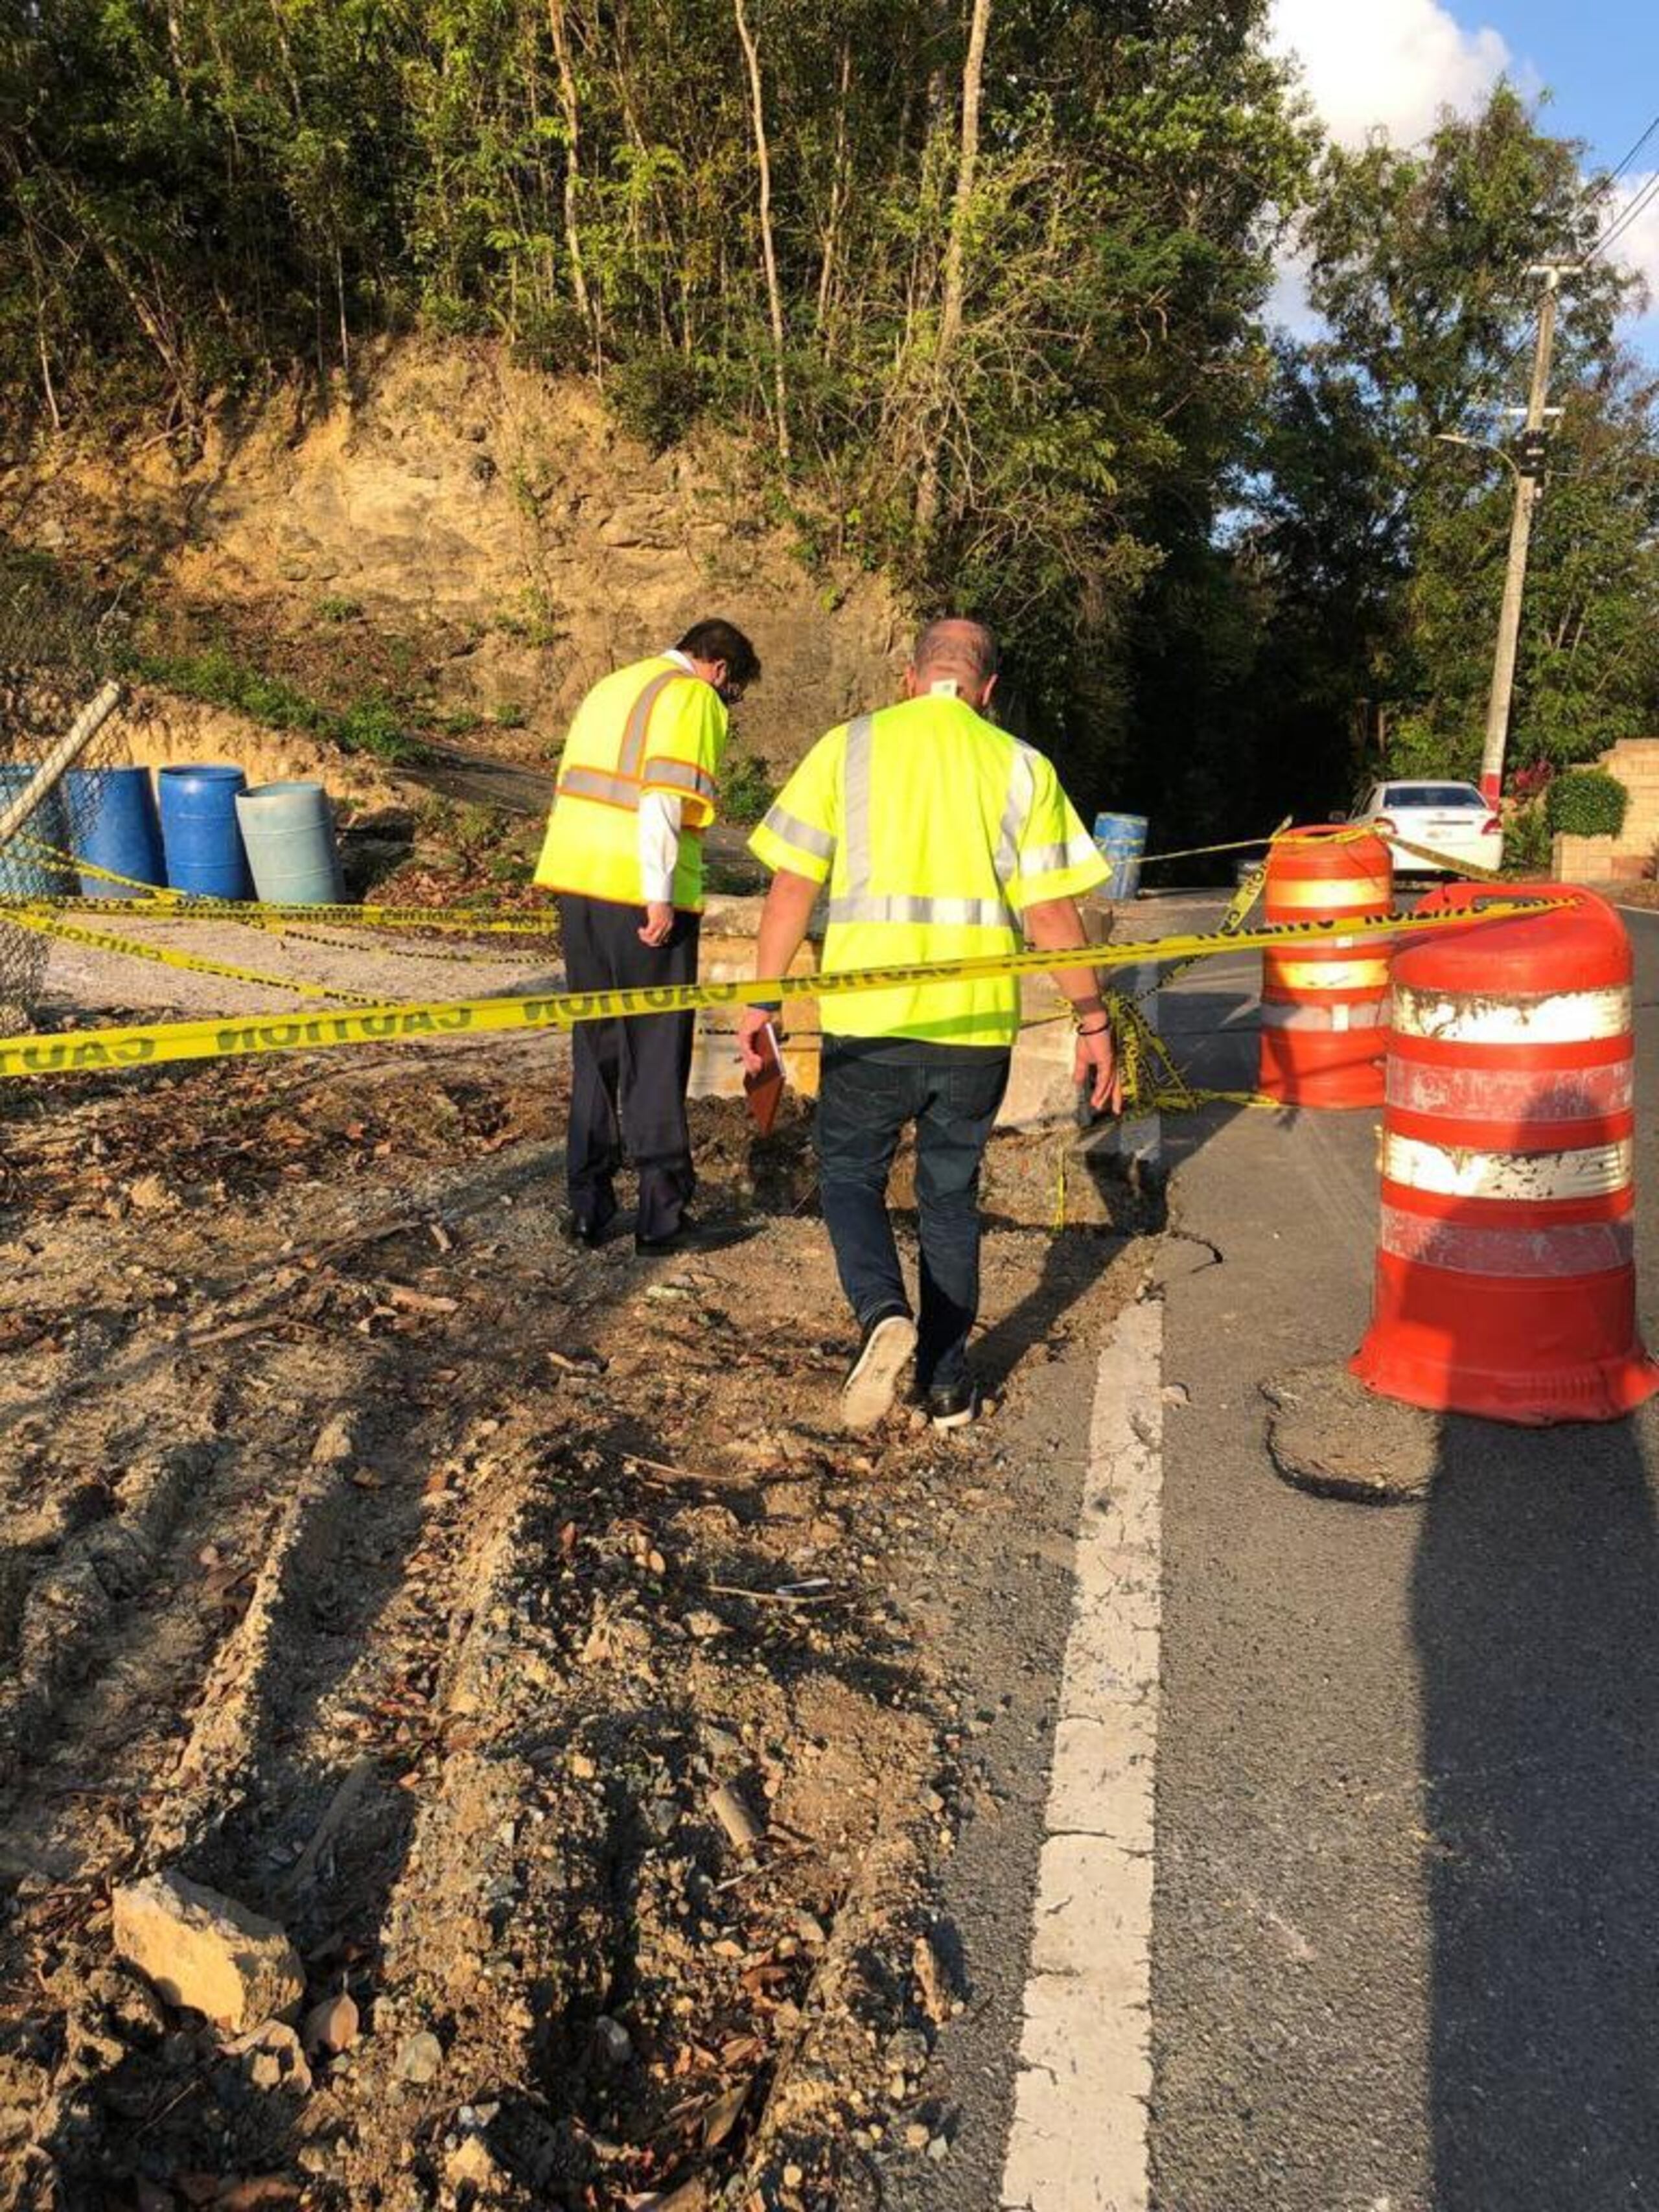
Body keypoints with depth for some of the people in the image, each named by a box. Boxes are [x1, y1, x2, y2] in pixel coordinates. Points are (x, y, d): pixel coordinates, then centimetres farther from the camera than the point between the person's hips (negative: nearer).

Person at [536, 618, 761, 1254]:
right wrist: (660, 896, -19)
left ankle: (588, 1207, 17)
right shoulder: (691, 698, -3)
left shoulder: (609, 687, 23)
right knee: (657, 1058, 2)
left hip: (576, 884, 7)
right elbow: (664, 798, -17)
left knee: (594, 1050, 14)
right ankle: (660, 1214, 7)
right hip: (641, 896, -7)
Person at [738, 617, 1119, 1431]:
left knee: (850, 1175, 16)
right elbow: (1052, 913, -1)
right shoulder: (1020, 766, 5)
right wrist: (1094, 1023, 7)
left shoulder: (848, 747, 3)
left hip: (867, 1019, -1)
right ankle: (946, 1383, 21)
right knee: (951, 1195, 16)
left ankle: (882, 1314, -9)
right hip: (976, 1025, 2)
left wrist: (761, 999, 5)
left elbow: (792, 885, -1)